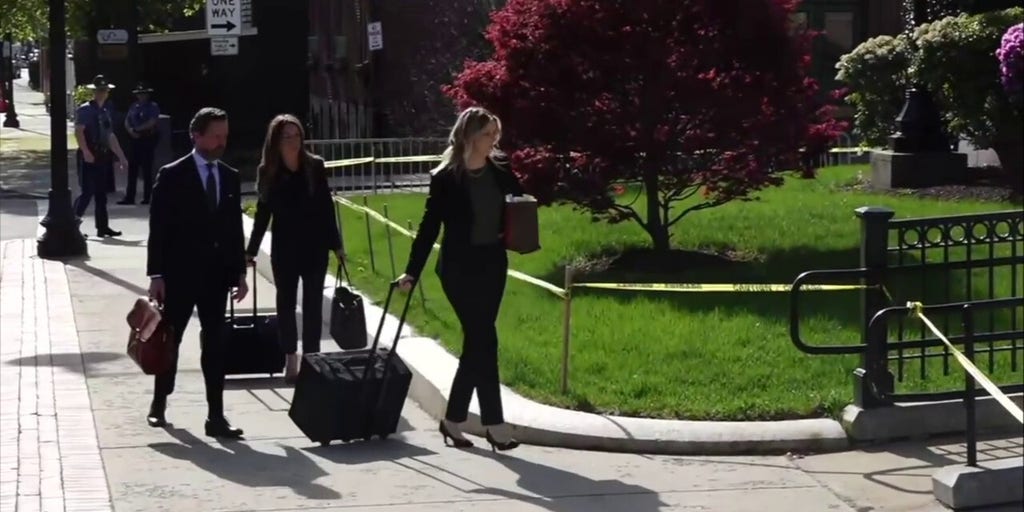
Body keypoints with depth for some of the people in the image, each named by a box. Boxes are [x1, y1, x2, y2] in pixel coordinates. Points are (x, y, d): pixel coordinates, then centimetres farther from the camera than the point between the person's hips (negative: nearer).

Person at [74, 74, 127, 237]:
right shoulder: (85, 110, -7)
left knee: (102, 194, 9)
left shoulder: (106, 111, 16)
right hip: (89, 157, -7)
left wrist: (121, 156, 20)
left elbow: (110, 136, 22)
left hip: (103, 156, 7)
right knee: (88, 192, -11)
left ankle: (103, 227, 13)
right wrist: (86, 152, -27)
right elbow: (78, 132, -20)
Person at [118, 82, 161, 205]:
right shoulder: (134, 106, 14)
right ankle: (129, 197, 5)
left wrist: (138, 129, -9)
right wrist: (131, 131, -7)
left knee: (146, 169, -3)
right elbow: (127, 121, 13)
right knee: (132, 168, 3)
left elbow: (152, 122, -14)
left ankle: (147, 198, 2)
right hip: (136, 139, 6)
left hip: (148, 139, -6)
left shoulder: (153, 106, -3)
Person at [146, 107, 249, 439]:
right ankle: (159, 404, 27)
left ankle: (216, 416, 3)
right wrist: (156, 275, -12)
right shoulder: (172, 176, -7)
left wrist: (240, 272, 7)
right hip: (180, 274, -4)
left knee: (215, 344, 2)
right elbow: (158, 228, -8)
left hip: (216, 274, 4)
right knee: (170, 338, 10)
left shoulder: (230, 178, 8)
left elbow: (235, 228, 11)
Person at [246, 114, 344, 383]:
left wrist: (335, 244, 0)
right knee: (286, 302, 7)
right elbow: (263, 213, 3)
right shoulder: (267, 172, -4)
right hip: (284, 247, 1)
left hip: (315, 245, -1)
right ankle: (290, 361, 16)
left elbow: (327, 207, -1)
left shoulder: (315, 166, -6)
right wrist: (251, 250, 2)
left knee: (312, 304, 3)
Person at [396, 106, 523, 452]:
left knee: (476, 343, 8)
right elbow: (430, 226, -7)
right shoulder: (446, 178, -8)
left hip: (493, 265, 5)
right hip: (459, 268, -5)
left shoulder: (501, 172, 5)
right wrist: (412, 271, -10)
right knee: (483, 342, -8)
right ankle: (495, 425, -4)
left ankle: (453, 419, 19)